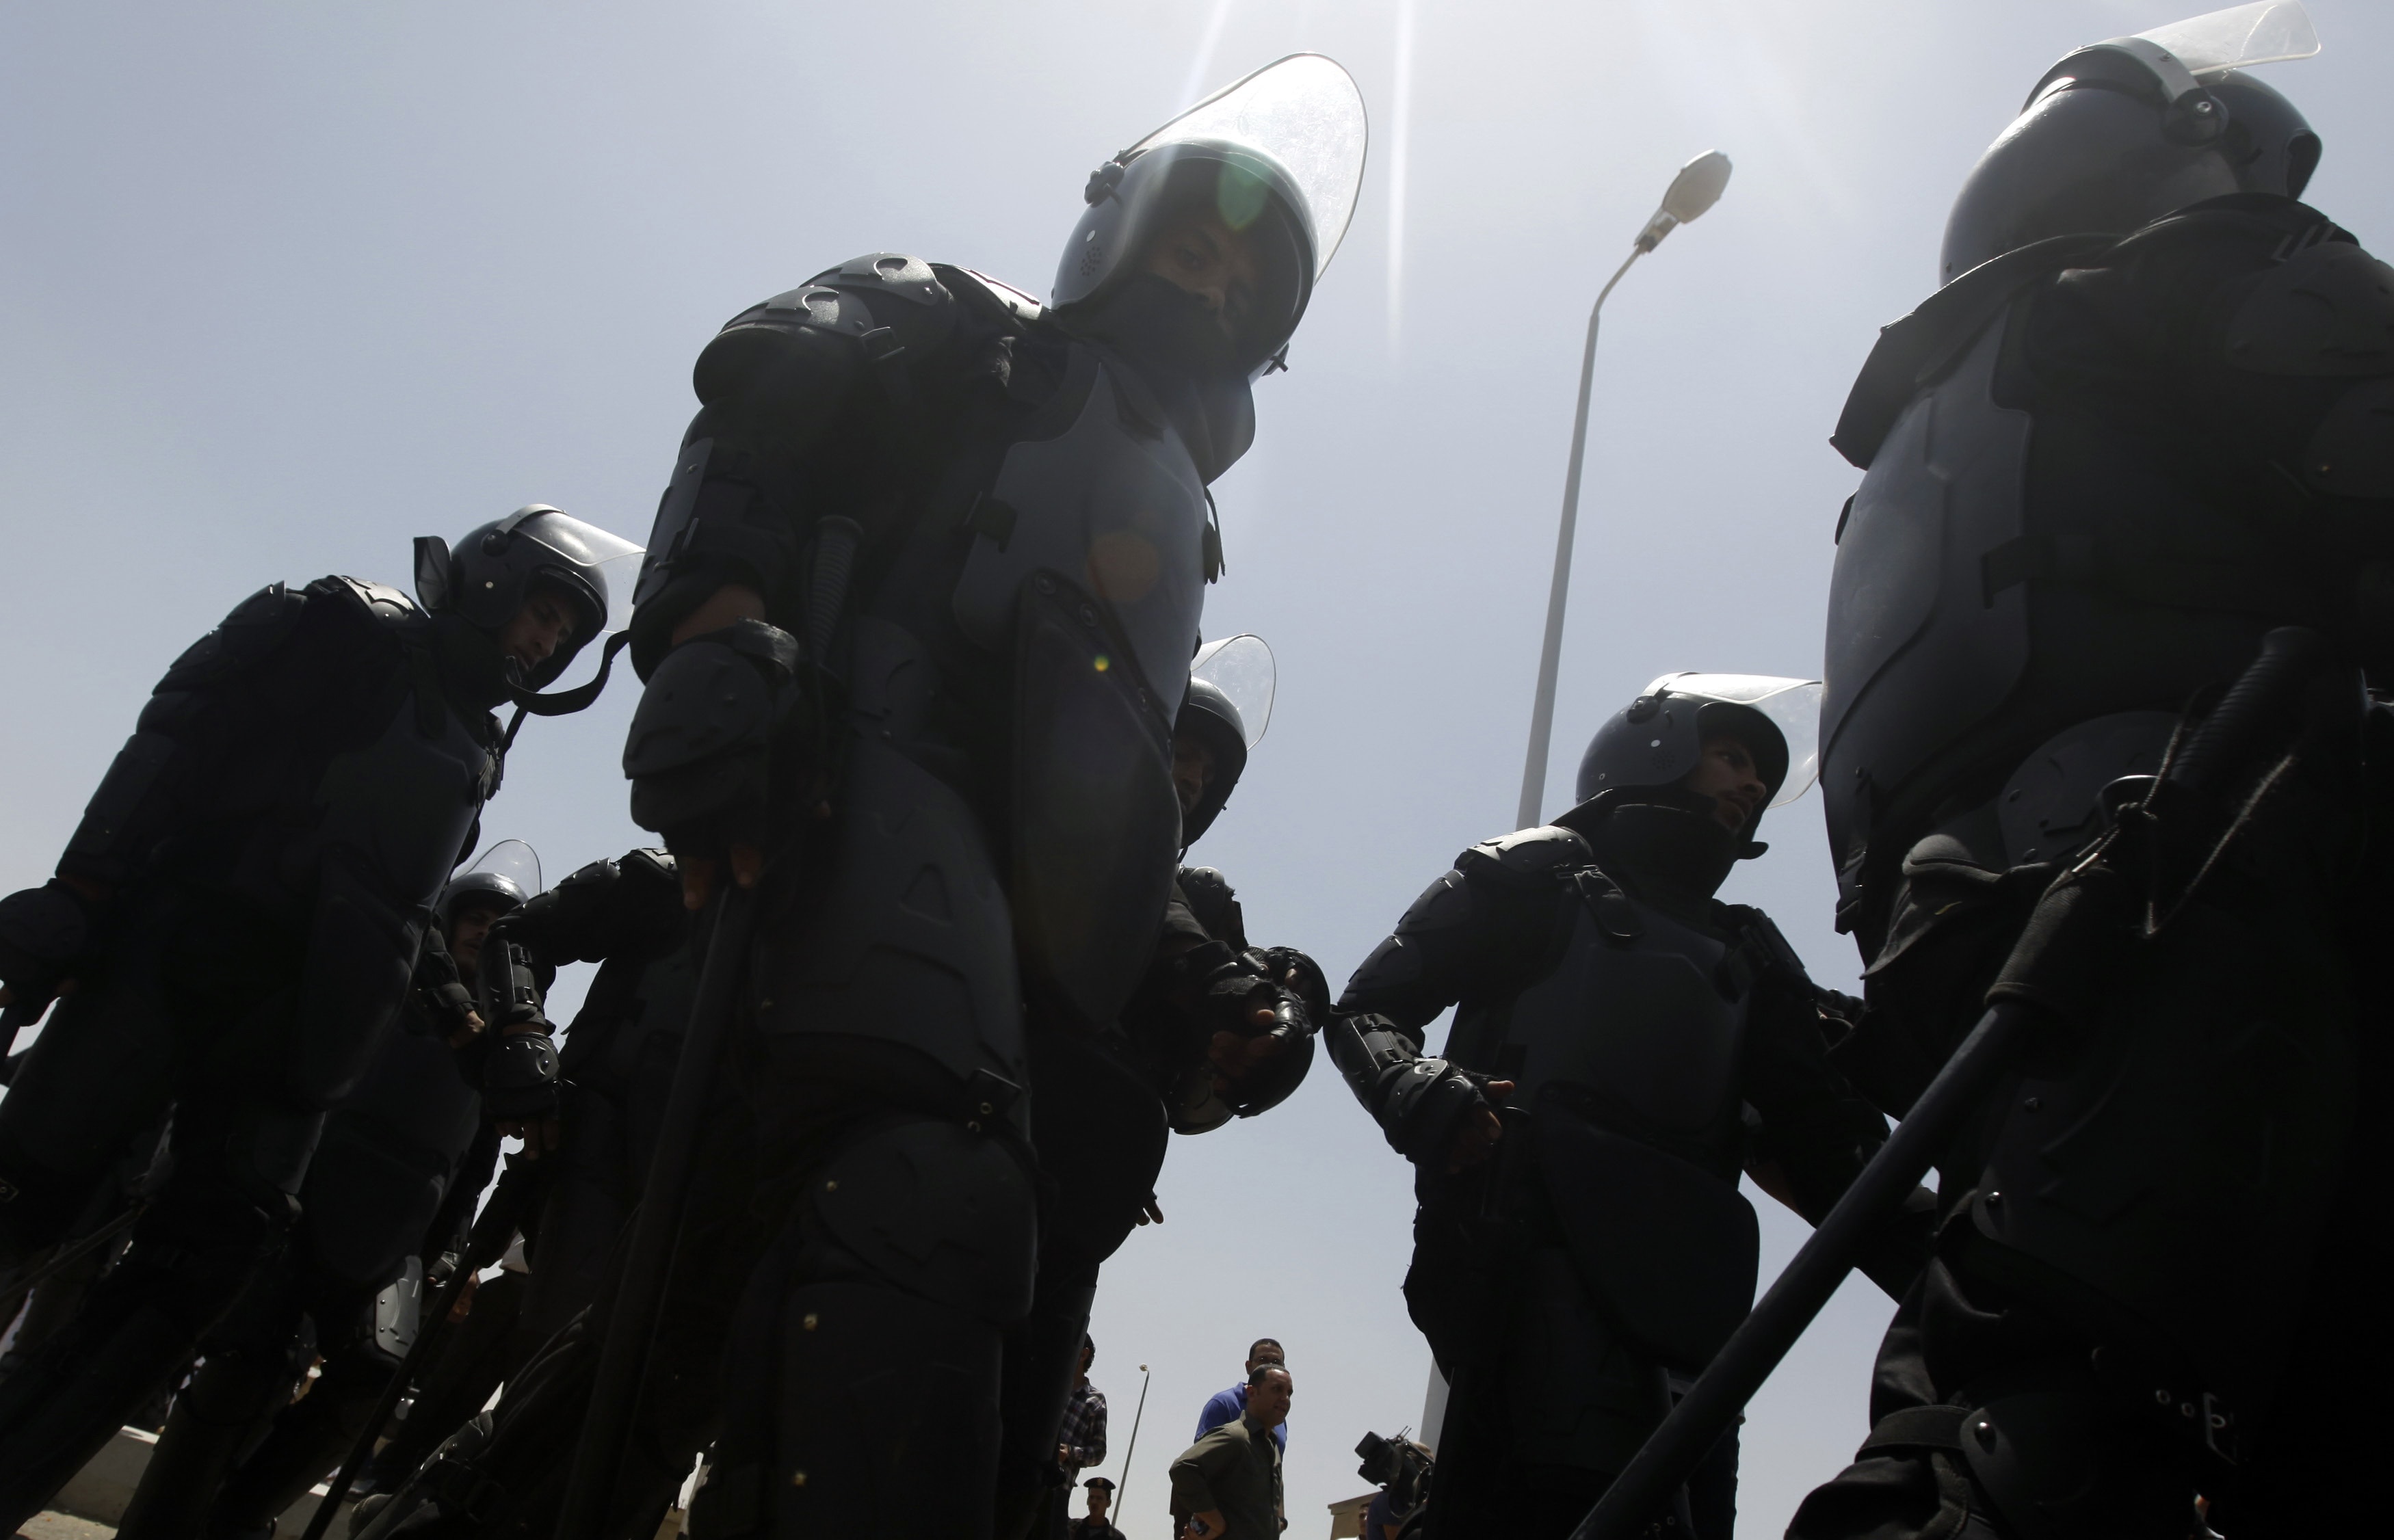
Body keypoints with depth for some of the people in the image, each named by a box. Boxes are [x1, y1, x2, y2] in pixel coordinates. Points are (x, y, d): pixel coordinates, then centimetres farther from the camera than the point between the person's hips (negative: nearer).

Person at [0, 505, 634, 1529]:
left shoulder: (476, 753, 19)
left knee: (206, 1261, -3)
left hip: (291, 1018, 5)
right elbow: (182, 735, -6)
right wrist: (83, 888, -15)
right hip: (176, 953, -5)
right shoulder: (352, 628, 3)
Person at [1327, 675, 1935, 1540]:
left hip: (1683, 1290, 6)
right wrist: (1424, 1096, -15)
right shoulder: (1538, 874, 15)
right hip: (1539, 1252, -6)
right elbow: (1368, 1009, 8)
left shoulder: (1750, 953, 29)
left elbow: (1825, 1140, 17)